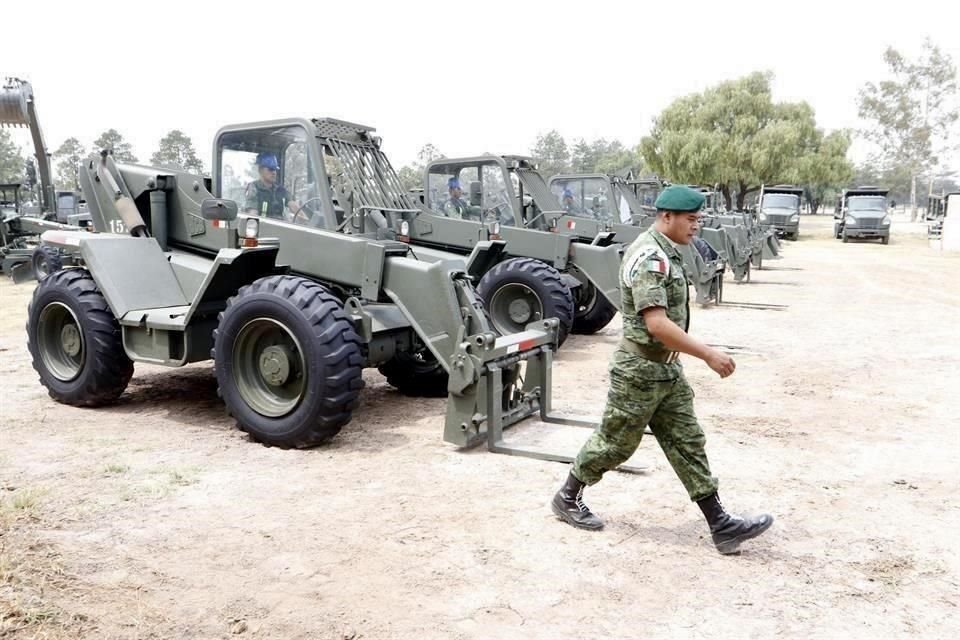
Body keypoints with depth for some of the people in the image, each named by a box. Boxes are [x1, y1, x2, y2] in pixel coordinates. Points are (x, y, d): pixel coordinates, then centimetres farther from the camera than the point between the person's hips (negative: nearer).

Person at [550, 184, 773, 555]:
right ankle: (567, 499, 25)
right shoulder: (649, 257, -22)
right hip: (640, 371, -9)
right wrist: (708, 354, -27)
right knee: (615, 443, 6)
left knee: (688, 444, 9)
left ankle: (720, 525, 13)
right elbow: (657, 323, -30)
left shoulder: (665, 252, 10)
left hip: (667, 370, 9)